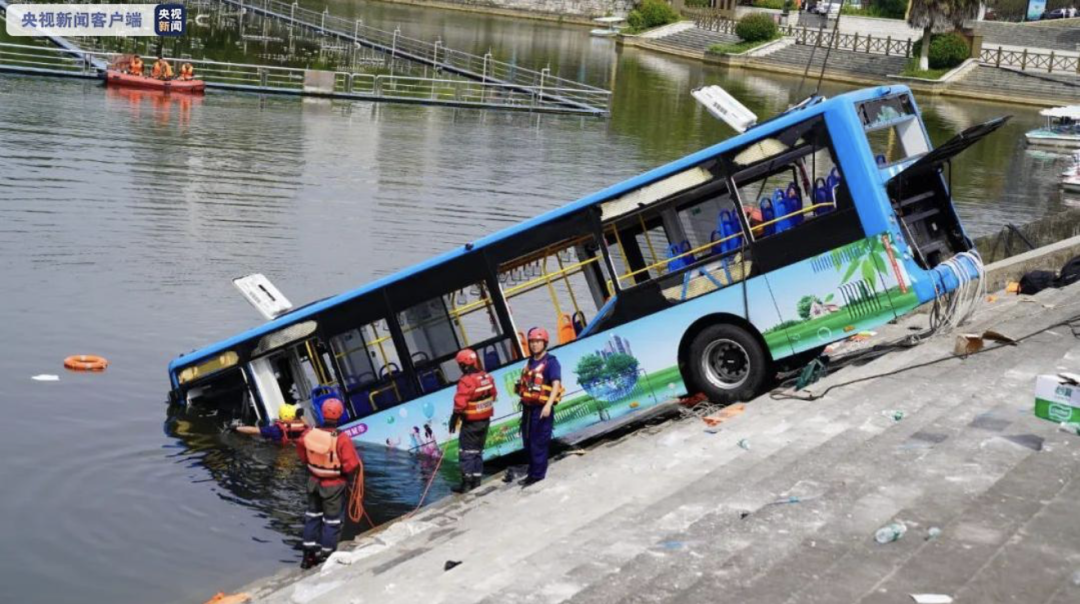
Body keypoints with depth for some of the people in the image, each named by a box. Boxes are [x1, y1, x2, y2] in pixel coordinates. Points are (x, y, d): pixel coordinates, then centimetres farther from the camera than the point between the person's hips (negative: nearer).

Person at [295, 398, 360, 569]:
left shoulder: (309, 434, -14)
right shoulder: (342, 439, -29)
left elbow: (303, 455, 2)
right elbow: (351, 465, -25)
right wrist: (340, 468, -3)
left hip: (314, 481, 4)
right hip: (334, 485, -4)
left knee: (313, 515, 22)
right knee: (332, 519, 12)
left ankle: (309, 552, 30)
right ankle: (326, 555, 20)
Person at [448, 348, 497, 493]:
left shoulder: (466, 381, -24)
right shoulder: (487, 377, 0)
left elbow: (460, 403, -24)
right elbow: (493, 395, 12)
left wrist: (454, 419, -14)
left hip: (471, 422, -8)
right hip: (485, 420, 8)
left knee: (466, 451, 0)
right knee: (478, 450, 17)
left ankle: (466, 482, -2)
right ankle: (476, 480, 21)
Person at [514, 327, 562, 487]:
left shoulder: (551, 362, -11)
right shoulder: (530, 362, 15)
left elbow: (556, 384, -21)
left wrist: (548, 405, -30)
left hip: (542, 409, -8)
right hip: (528, 408, 8)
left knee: (538, 443, -5)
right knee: (528, 442, 15)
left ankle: (537, 474, 3)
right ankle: (533, 471, 27)